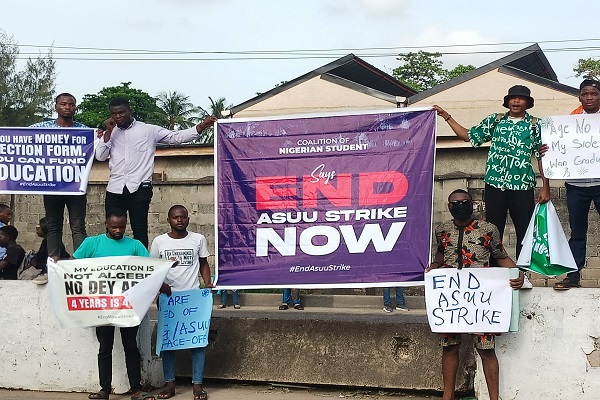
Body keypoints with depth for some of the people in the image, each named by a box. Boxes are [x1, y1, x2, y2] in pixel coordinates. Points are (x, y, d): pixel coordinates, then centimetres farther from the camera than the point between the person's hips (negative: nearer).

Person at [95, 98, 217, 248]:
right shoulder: (110, 133, 14)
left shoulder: (148, 130, 4)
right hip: (114, 189, 3)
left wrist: (202, 126, -13)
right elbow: (100, 156, 4)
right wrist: (108, 131, -3)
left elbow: (176, 137, -1)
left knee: (139, 230, -2)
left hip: (139, 189, -3)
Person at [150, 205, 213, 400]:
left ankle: (197, 384, 6)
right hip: (167, 297, 1)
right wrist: (160, 284, -12)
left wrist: (207, 283, -4)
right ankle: (170, 383, 15)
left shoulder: (198, 239, 1)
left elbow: (204, 264, 10)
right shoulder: (159, 241, 1)